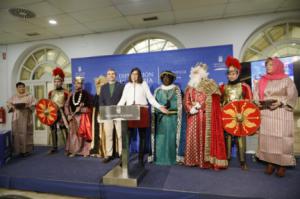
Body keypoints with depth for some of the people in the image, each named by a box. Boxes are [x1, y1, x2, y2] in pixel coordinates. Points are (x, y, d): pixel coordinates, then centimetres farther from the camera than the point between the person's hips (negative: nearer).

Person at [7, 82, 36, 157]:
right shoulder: (13, 97, 13)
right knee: (17, 133, -1)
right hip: (16, 118, 2)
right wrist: (12, 106, -6)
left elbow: (33, 105, 0)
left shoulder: (30, 96, 6)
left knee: (26, 133, -4)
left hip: (26, 117, -2)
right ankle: (19, 150, 7)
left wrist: (27, 106, -17)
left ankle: (27, 150, 1)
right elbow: (8, 103, 14)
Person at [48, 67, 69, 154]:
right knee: (53, 130, 11)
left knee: (64, 129, -6)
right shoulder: (51, 92, 11)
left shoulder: (65, 92, -3)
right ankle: (54, 147, 23)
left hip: (61, 113, -5)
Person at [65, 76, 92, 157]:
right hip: (73, 118, 4)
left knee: (83, 134, 1)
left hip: (82, 117, -4)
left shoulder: (85, 94, -4)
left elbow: (89, 107, -6)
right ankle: (73, 151, 18)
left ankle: (84, 151, 10)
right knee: (73, 134, 7)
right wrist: (68, 115, -1)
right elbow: (67, 105, 11)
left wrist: (81, 109, -17)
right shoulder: (71, 94, 10)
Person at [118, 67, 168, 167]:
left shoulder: (144, 84, 8)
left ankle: (141, 159, 15)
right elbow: (122, 100, 11)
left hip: (142, 112, -1)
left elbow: (150, 98, 3)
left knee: (142, 136, 5)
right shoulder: (127, 85, 14)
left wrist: (159, 107, -8)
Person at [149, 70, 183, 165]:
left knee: (172, 137, 0)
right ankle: (159, 157, 10)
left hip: (172, 118, -2)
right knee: (160, 137, 2)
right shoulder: (158, 90, 10)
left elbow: (179, 105, -2)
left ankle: (174, 157, 9)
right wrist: (153, 117, 1)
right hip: (160, 118, 2)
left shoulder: (176, 89, 4)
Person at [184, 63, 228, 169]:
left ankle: (207, 160, 1)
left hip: (206, 116, -3)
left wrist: (199, 105, -13)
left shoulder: (210, 86, 5)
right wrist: (191, 109, -11)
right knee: (193, 137, 3)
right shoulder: (190, 87, 16)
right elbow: (186, 101, 7)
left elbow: (213, 102, -6)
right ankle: (194, 159, 11)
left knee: (206, 136, -5)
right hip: (193, 117, 4)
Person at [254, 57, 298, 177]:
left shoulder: (286, 80, 6)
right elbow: (256, 96, 10)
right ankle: (270, 163, 11)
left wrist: (280, 102, -17)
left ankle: (282, 165, 7)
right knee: (267, 138, 1)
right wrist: (258, 103, -9)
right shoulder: (262, 81, 14)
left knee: (282, 139, -5)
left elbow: (292, 96, -3)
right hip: (266, 114, 3)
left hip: (281, 114, -2)